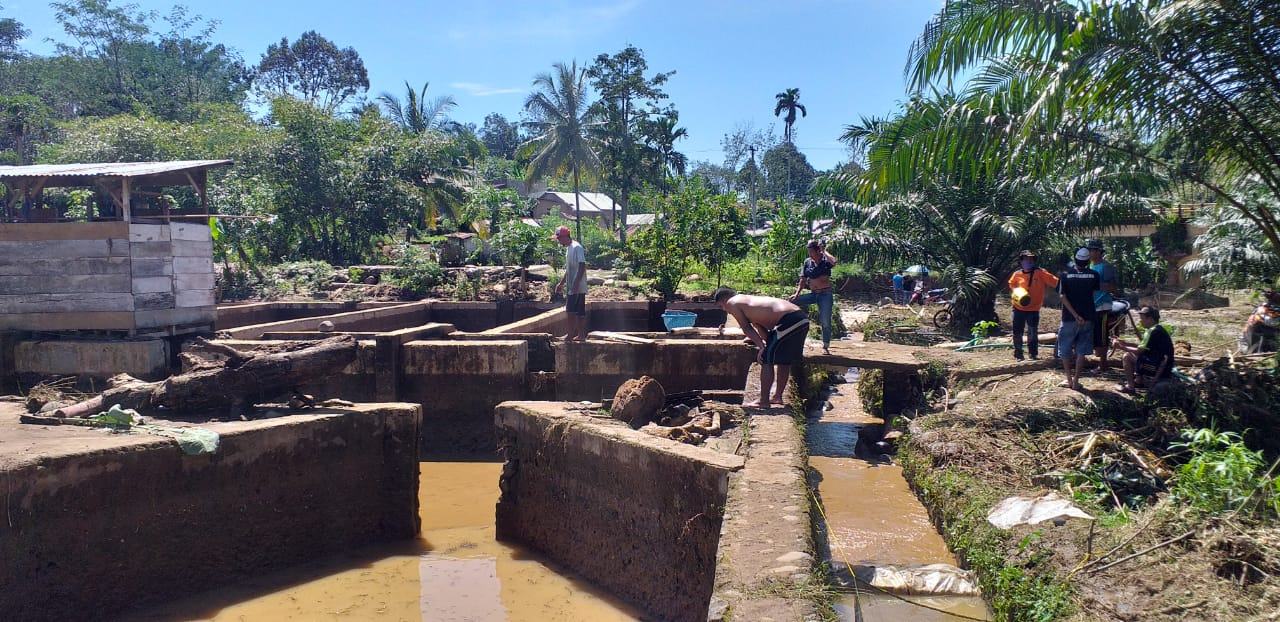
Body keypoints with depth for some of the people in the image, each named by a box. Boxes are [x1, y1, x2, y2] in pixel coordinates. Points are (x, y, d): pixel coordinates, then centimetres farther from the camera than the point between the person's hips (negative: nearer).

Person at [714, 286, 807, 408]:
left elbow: (746, 328, 0)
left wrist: (761, 346, -3)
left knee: (767, 359, 0)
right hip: (802, 319, 9)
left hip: (788, 320, -9)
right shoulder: (749, 300, 30)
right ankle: (778, 396, 32)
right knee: (784, 360, 21)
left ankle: (764, 401, 4)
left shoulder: (732, 303, 6)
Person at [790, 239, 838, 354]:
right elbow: (803, 280, 6)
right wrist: (797, 293, -6)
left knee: (826, 322, -6)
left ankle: (826, 347, 6)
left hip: (825, 294, -4)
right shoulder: (807, 262, 4)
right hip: (812, 293, 4)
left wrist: (824, 250, -19)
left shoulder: (825, 260, -7)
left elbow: (833, 261, -32)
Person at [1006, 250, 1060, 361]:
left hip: (1034, 309, -2)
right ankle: (1018, 354, 19)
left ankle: (1033, 354, 8)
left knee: (1033, 332, -3)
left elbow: (1055, 281, -16)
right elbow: (1011, 286, 20)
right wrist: (1016, 292, 2)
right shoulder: (1017, 274, 1)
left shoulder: (1040, 273, -8)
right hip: (1019, 308, 2)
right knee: (1017, 332, 6)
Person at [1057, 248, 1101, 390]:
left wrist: (1075, 315, -13)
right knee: (1081, 350, 7)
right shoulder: (1094, 275, -2)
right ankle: (1076, 381, 5)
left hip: (1069, 318, -1)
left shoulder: (1065, 274, -5)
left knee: (1065, 349, 11)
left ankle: (1069, 380, 10)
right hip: (1087, 318, 2)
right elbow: (1095, 291, 11)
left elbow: (1063, 297, -12)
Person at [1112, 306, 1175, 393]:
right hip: (1166, 367, 10)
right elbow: (1142, 346, 16)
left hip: (1159, 369, -10)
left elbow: (1139, 351, -16)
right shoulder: (1159, 328, 11)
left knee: (1127, 356, -9)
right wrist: (1124, 342, 10)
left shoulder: (1153, 331, -19)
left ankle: (1130, 386, -1)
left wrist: (1121, 347, -6)